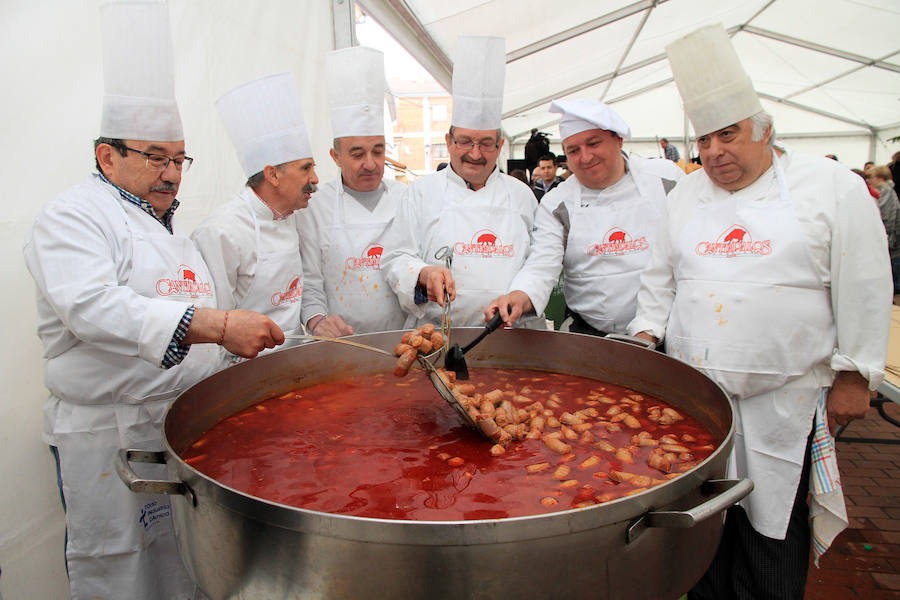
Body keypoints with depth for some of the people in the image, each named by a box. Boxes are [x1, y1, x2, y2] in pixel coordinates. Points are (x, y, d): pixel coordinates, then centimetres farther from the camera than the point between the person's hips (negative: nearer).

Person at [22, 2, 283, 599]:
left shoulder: (170, 224, 18)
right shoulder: (73, 215, -8)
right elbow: (93, 307, -25)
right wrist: (215, 324, -34)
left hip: (188, 422, 7)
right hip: (108, 434, -7)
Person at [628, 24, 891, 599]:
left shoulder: (834, 186, -1)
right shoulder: (687, 193, 11)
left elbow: (863, 290, -1)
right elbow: (660, 276, 16)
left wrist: (854, 374, -3)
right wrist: (647, 335, 6)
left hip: (782, 403, -3)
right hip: (693, 398, 4)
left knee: (772, 523, 6)